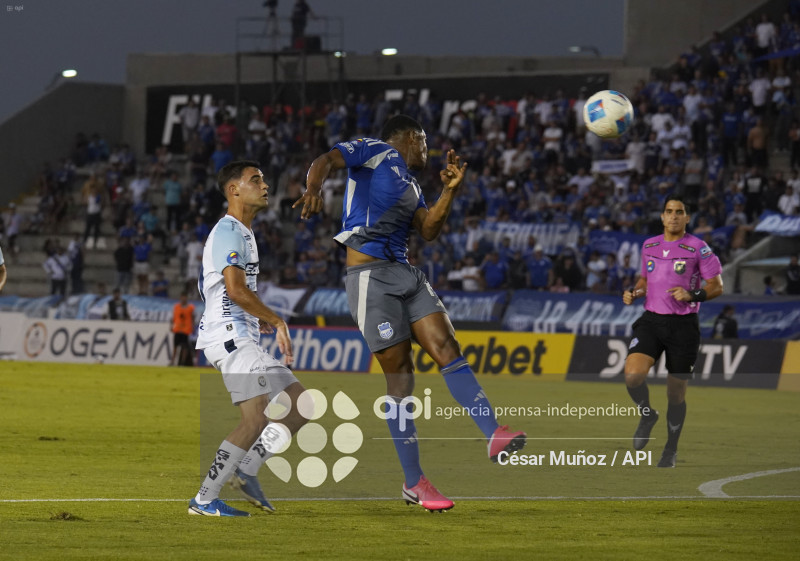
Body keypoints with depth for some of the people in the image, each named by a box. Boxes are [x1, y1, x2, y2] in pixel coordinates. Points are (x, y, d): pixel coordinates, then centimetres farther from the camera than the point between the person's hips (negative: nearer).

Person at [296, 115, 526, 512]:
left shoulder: (410, 184, 24)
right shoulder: (373, 152, 3)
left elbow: (428, 230, 13)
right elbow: (325, 162, -11)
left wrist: (449, 190, 3)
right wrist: (314, 189, -32)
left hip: (405, 274, 8)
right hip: (370, 274, -8)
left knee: (447, 348, -8)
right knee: (399, 372, -6)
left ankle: (494, 435, -16)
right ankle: (414, 483, -1)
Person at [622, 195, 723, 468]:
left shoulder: (697, 248, -5)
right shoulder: (649, 246, 9)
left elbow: (716, 286, -3)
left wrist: (692, 295, -21)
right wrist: (634, 293, 4)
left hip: (683, 325, -3)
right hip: (651, 321, 3)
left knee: (676, 393, 5)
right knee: (633, 374, -21)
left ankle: (671, 449, 24)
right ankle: (647, 415, 9)